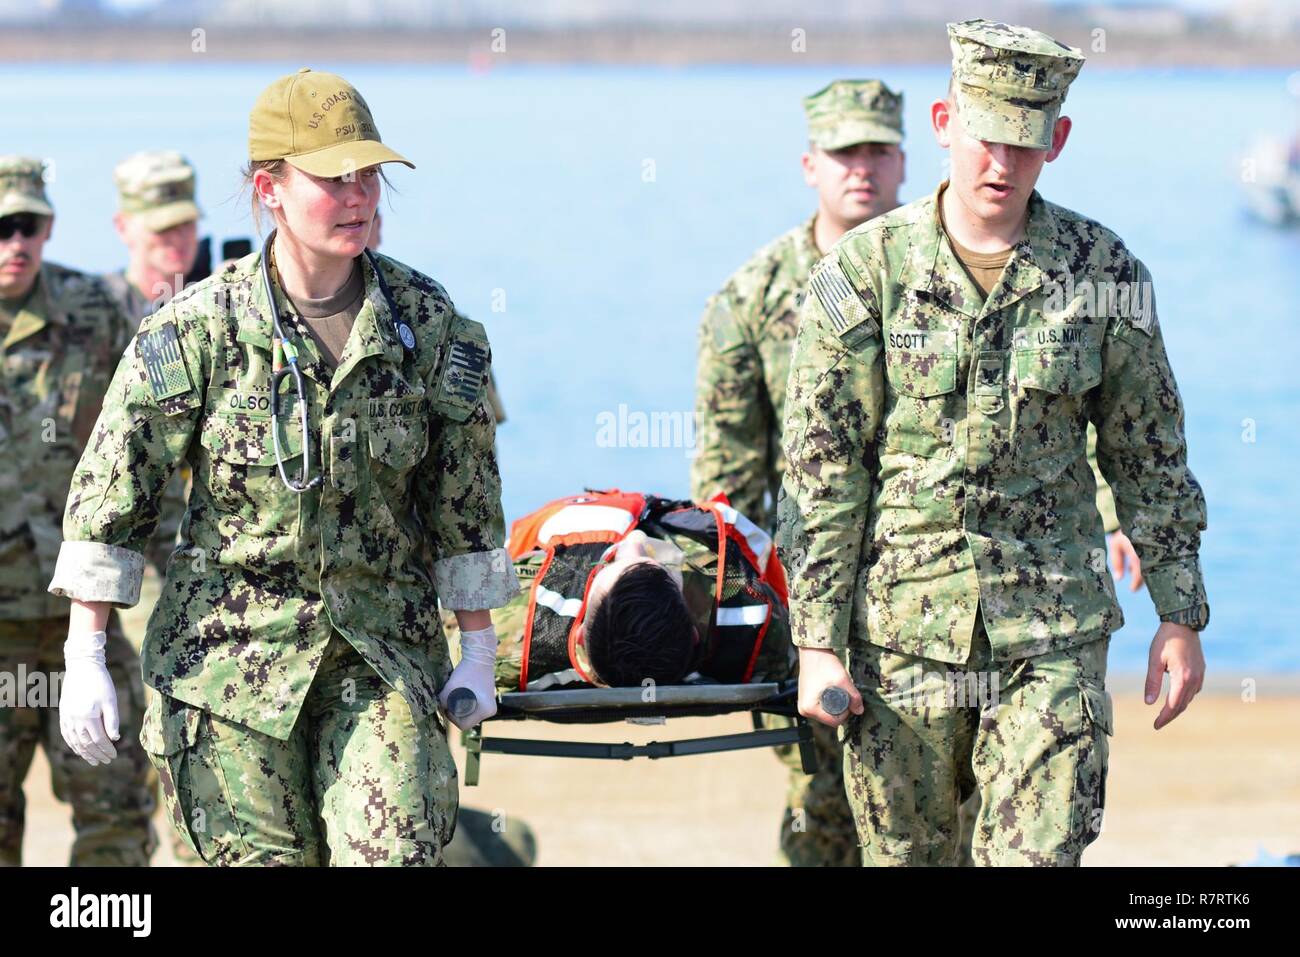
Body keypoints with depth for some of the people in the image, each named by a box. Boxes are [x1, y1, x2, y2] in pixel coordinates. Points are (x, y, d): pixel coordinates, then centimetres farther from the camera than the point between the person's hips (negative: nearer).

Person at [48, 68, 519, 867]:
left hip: (385, 650, 1)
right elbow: (109, 499, -4)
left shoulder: (428, 322, 1)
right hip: (233, 649, -1)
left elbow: (465, 500, 9)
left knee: (399, 854, -12)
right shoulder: (198, 329, -6)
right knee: (262, 856, 1)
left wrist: (479, 651, 9)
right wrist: (85, 660, -7)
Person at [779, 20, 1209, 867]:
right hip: (903, 627, 0)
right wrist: (817, 642, -6)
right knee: (904, 853, 9)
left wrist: (1181, 615, 7)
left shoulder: (1101, 271, 0)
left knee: (1039, 855, -8)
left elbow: (1150, 455, 8)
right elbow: (821, 471, -3)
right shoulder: (865, 271, -4)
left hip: (1053, 634, 0)